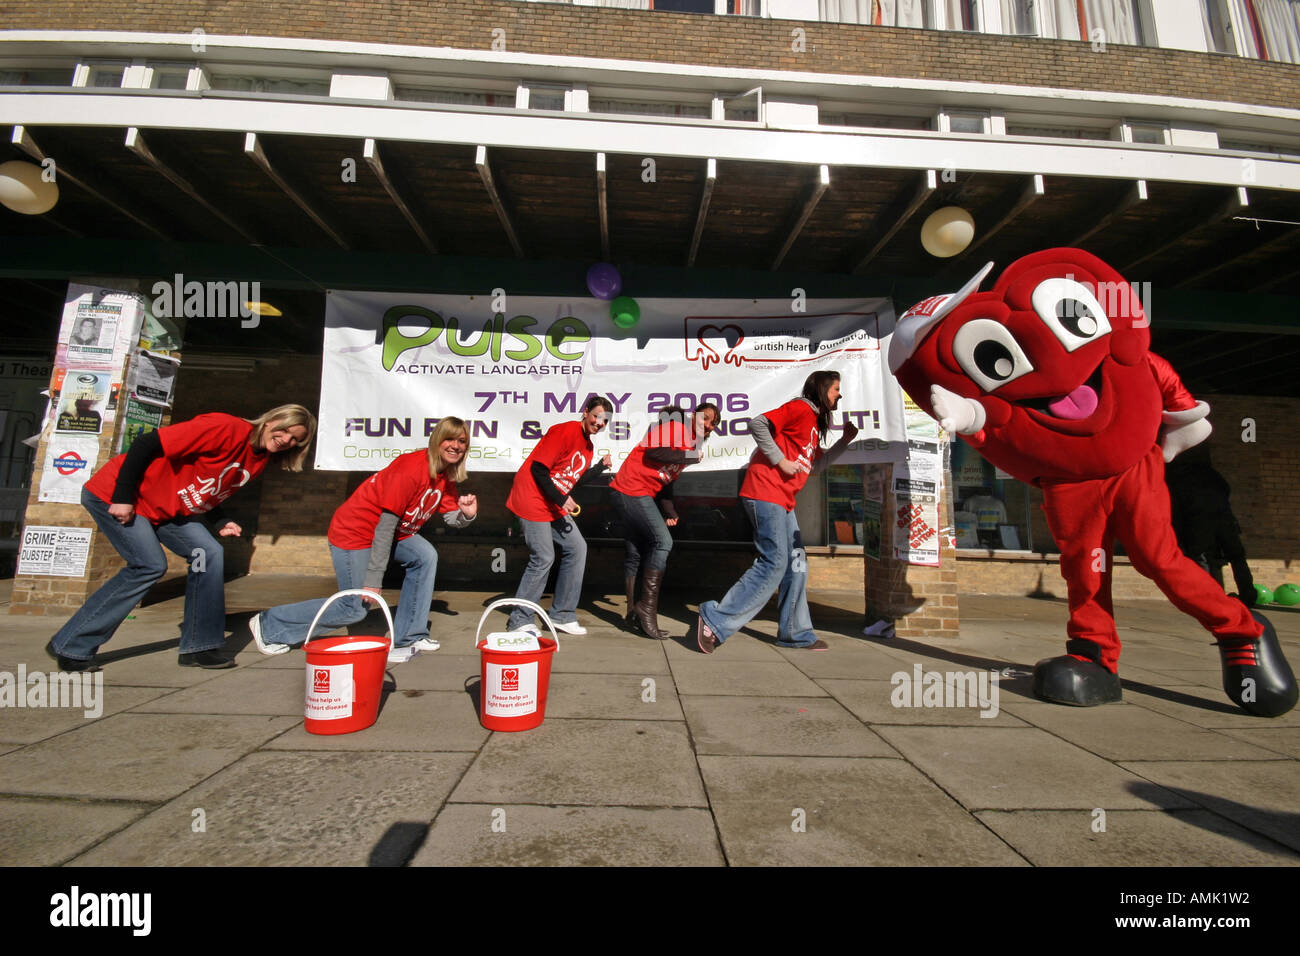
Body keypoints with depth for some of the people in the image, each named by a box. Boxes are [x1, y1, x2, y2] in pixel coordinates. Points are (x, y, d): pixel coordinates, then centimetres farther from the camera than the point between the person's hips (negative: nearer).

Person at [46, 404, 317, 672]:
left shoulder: (259, 461, 0)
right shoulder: (226, 428, -27)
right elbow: (146, 445, -25)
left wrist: (220, 523, -5)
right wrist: (122, 498, -24)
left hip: (166, 508, 8)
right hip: (112, 495, -8)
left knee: (210, 553, -6)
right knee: (150, 565, -14)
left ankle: (198, 648, 1)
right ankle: (69, 647, 4)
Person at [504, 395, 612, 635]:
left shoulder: (588, 446, 13)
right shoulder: (565, 431, -15)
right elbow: (538, 469, -20)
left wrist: (601, 466, 11)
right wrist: (561, 500, -21)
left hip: (556, 506, 10)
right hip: (532, 501, -10)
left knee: (577, 548, 5)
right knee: (543, 558, -9)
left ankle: (562, 615, 15)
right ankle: (519, 621, 7)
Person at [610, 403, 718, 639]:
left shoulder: (691, 445, 19)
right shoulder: (676, 426, -8)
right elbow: (654, 452, -23)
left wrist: (669, 511, 6)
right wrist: (690, 456, -15)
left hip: (642, 495, 10)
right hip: (632, 489, -10)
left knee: (636, 553, 11)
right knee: (662, 541, -16)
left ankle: (634, 614, 18)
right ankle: (647, 606, -12)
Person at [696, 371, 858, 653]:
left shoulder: (813, 420, 23)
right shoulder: (801, 408, -7)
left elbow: (819, 461, 31)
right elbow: (757, 423, -19)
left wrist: (845, 440, 21)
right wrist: (781, 461, -17)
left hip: (783, 502, 10)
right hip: (766, 492, -10)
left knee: (796, 565, 11)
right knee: (774, 564, -13)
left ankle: (795, 633, 20)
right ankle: (715, 619, -8)